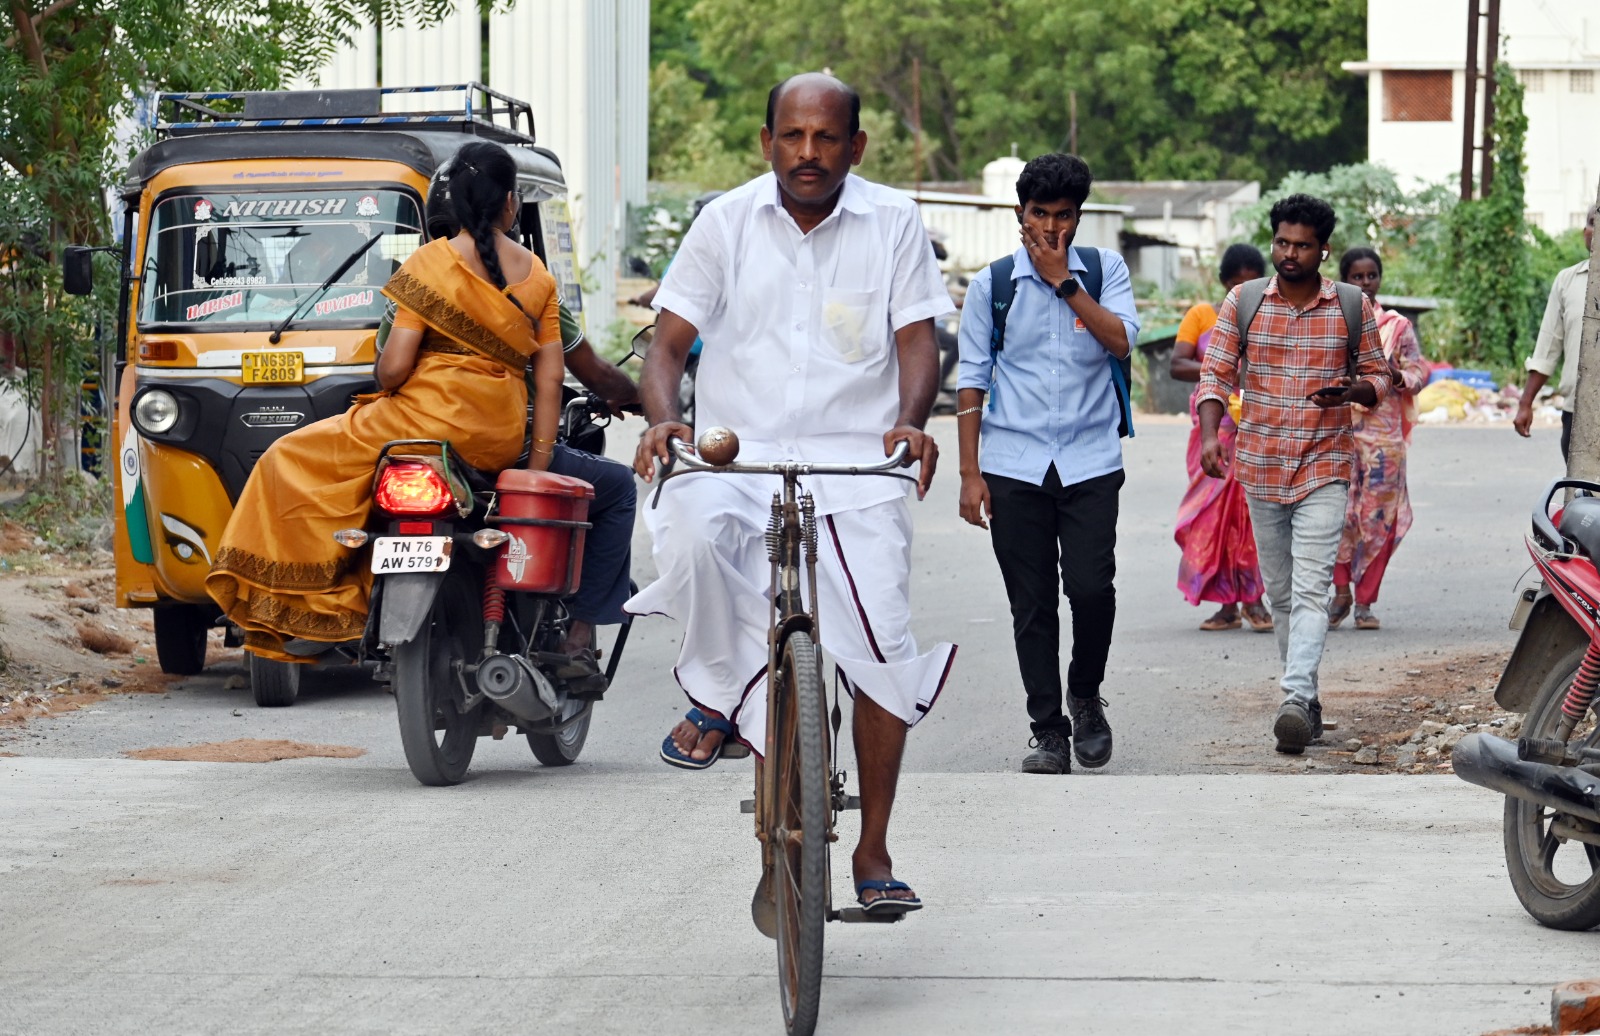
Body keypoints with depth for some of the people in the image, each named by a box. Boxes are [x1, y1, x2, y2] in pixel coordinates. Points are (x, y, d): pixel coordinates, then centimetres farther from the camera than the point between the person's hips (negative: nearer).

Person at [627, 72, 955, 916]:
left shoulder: (892, 223, 6)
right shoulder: (726, 222, 7)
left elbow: (916, 338, 1)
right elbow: (669, 340, 4)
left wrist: (909, 419, -20)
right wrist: (661, 418, -17)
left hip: (853, 463, 0)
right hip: (737, 452, 0)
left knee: (881, 644, -14)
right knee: (692, 530, -33)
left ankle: (873, 851, 0)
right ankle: (716, 697, -5)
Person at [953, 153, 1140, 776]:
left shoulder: (1105, 270, 6)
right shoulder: (992, 285, 6)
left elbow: (1122, 341, -10)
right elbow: (972, 379, 7)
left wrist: (1063, 281, -11)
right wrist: (970, 473, 2)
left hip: (1090, 461, -1)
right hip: (1013, 464, 1)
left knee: (1091, 588, -13)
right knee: (1031, 605, 1)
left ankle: (1085, 696, 13)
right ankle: (1047, 730, 9)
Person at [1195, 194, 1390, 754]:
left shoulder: (1353, 306, 1)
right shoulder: (1243, 301, 3)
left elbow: (1377, 376, 9)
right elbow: (1216, 374, 0)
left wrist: (1353, 390, -15)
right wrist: (1209, 435, -16)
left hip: (1324, 466, -3)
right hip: (1260, 466, 3)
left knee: (1309, 588, -15)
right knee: (1279, 592, 10)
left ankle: (1295, 701, -26)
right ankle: (1307, 698, 21)